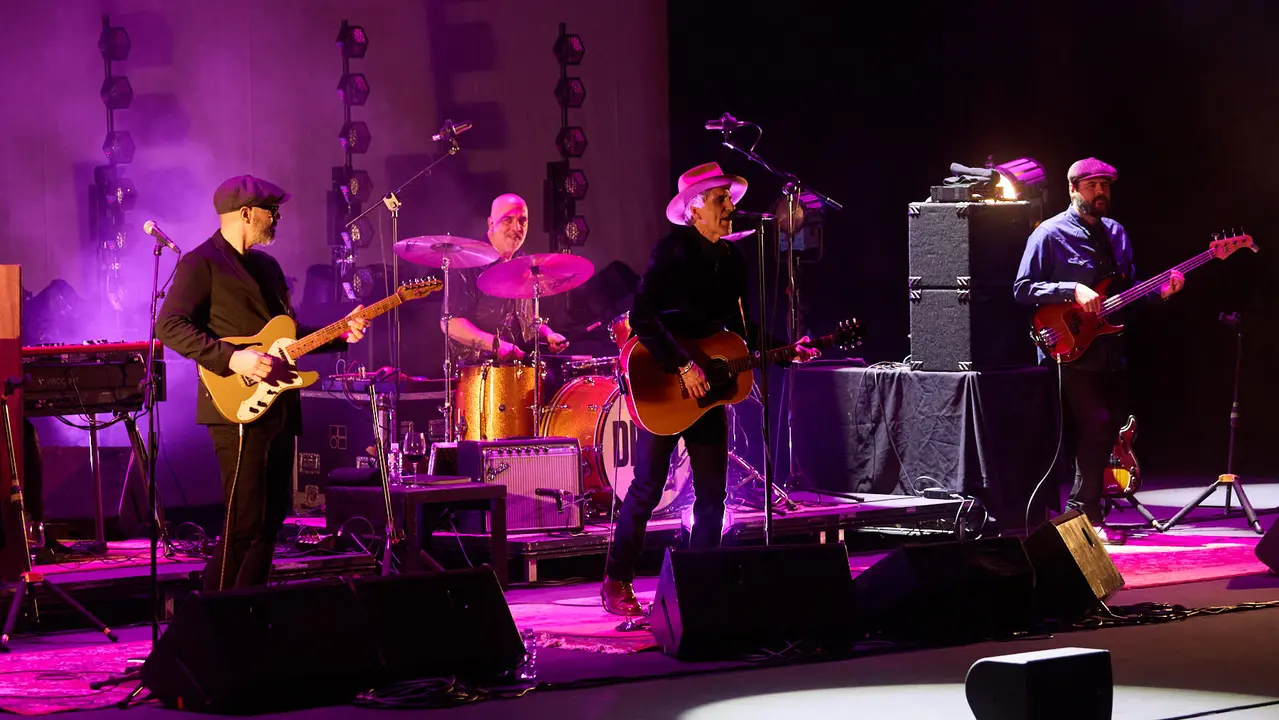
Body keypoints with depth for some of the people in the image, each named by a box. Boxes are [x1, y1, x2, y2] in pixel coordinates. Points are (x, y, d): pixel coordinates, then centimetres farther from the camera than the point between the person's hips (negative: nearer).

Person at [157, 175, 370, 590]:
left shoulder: (267, 267, 21)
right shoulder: (201, 263, -6)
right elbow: (169, 326, -16)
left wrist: (339, 334, 13)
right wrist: (231, 358, -24)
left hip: (278, 410, 9)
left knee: (271, 520, 10)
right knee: (245, 524, -11)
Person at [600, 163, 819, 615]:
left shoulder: (732, 259, 9)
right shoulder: (671, 251, -12)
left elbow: (739, 327, 17)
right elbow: (641, 319, -21)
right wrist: (683, 366, -25)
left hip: (709, 388, 7)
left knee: (713, 492, 6)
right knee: (647, 488, -3)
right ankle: (617, 583, 7)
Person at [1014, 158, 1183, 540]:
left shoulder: (1115, 233, 15)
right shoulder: (1050, 234, -7)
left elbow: (1128, 288, 20)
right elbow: (1023, 288, -12)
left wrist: (1159, 290, 1)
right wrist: (1072, 290, -22)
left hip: (1111, 351, 8)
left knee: (1110, 428, 8)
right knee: (1096, 423, -18)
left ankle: (1087, 507, 18)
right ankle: (1084, 512, -10)